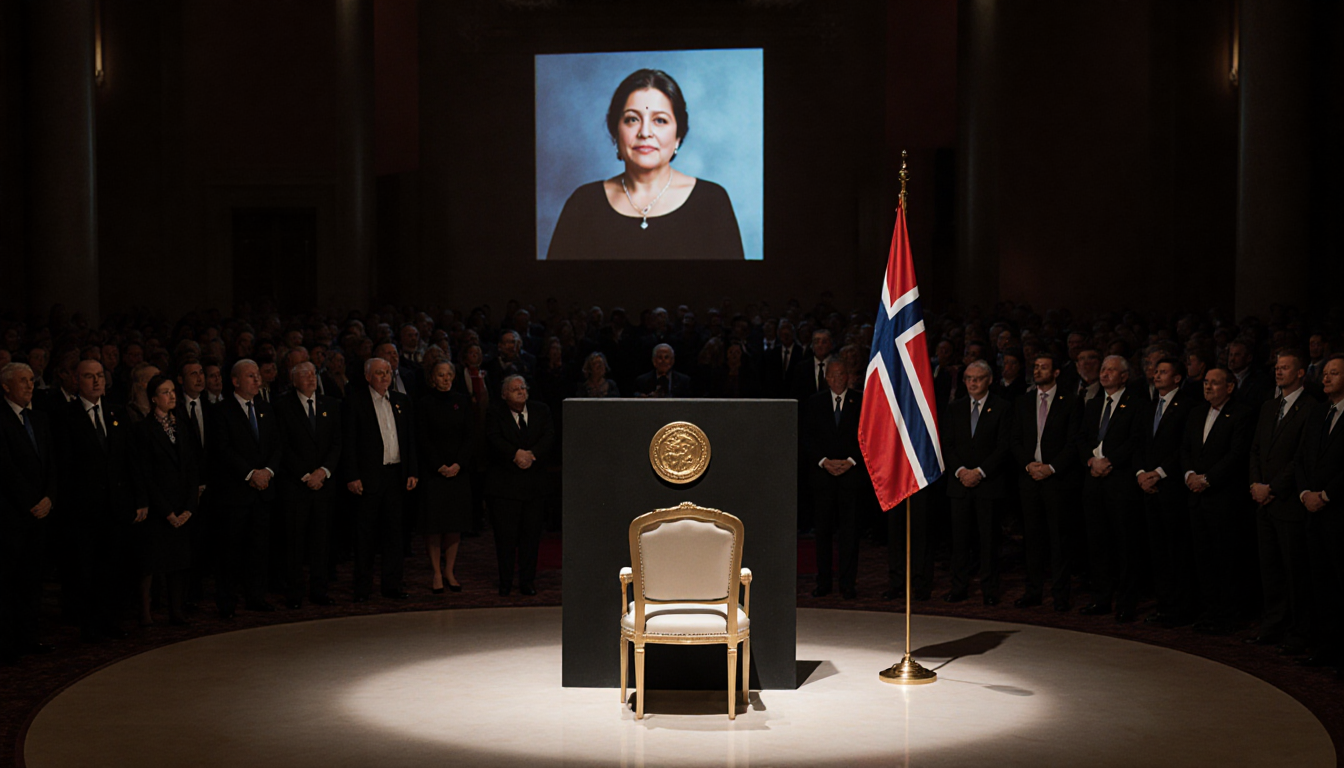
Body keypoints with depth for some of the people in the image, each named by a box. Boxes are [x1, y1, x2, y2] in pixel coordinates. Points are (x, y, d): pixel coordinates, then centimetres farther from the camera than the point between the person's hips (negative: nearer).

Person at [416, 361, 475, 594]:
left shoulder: (463, 401, 7)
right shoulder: (424, 404, -1)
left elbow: (470, 435, 4)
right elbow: (423, 439, -4)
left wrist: (458, 464, -7)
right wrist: (439, 466, -11)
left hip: (458, 470, 3)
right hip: (433, 470, -3)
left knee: (455, 523, 4)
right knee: (434, 524, -3)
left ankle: (450, 572, 12)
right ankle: (437, 574, 4)